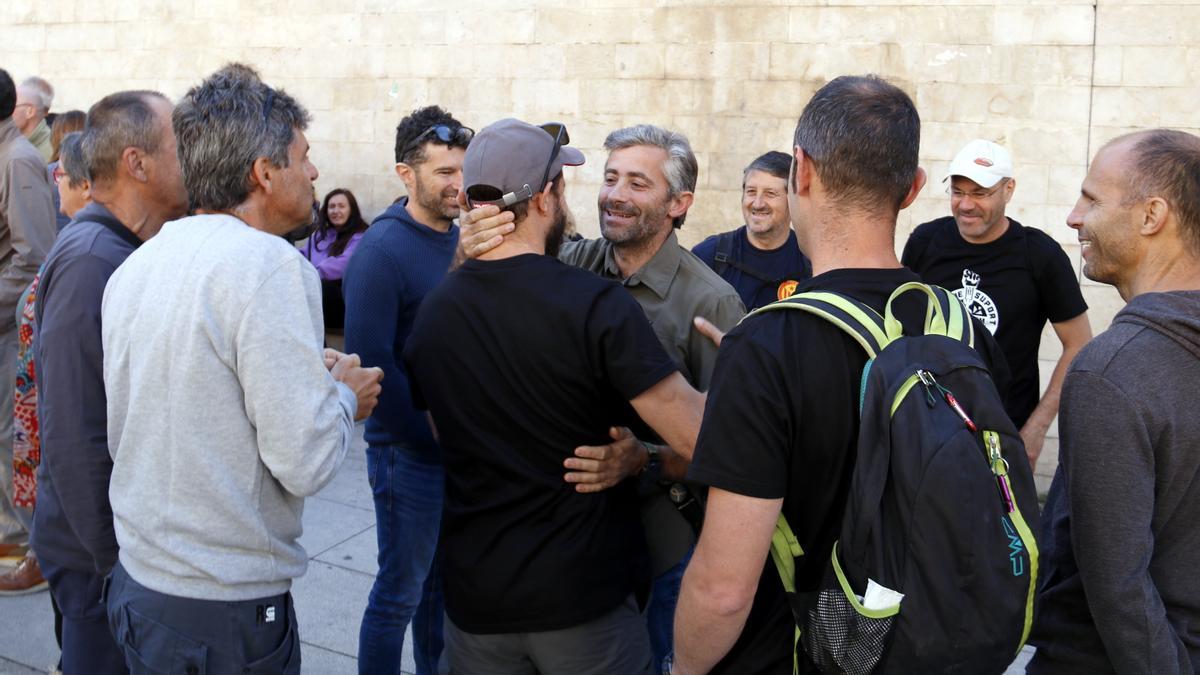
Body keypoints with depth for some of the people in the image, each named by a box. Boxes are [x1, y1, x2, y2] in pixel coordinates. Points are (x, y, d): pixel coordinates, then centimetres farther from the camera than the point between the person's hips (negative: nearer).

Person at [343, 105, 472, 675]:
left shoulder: (465, 242, 6)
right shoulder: (381, 249, -15)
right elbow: (372, 360, -21)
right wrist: (432, 438, -17)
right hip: (409, 453, -7)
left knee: (442, 583, 20)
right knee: (400, 594, 7)